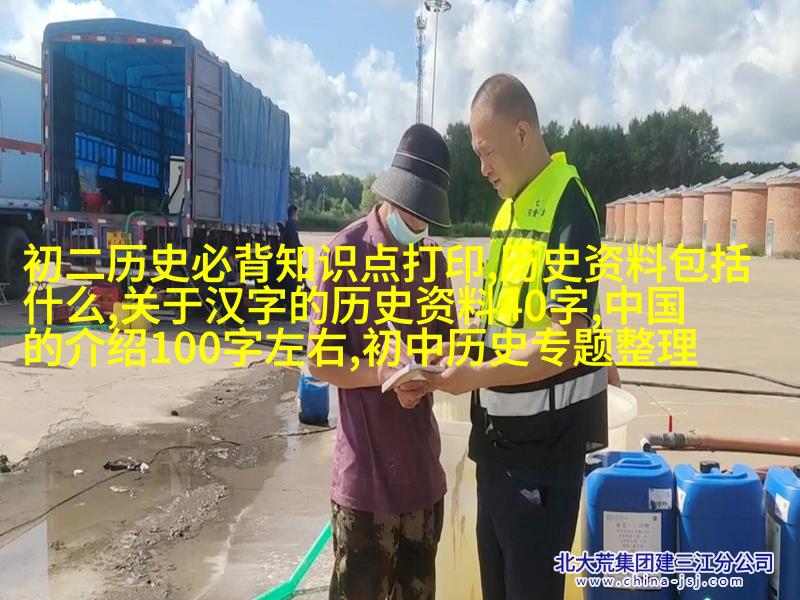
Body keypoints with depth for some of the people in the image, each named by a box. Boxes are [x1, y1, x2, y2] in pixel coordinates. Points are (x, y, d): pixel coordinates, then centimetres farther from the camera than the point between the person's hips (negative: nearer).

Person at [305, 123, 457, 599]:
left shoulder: (434, 260, 7)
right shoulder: (345, 253, -11)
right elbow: (319, 362, -9)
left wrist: (426, 377, -9)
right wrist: (383, 373, -25)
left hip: (423, 463, 6)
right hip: (365, 467, -5)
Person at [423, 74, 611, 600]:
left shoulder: (568, 209, -16)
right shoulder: (510, 208, 11)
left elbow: (566, 342, -23)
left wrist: (477, 376, -18)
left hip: (544, 445, -8)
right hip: (499, 437, 9)